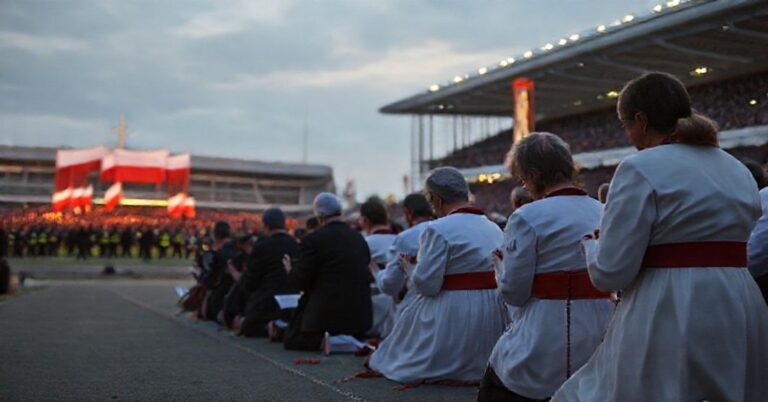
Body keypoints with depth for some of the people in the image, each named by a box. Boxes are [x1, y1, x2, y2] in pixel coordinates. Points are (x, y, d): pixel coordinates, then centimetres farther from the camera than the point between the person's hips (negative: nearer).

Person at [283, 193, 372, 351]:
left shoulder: (313, 240, -13)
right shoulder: (360, 238, 5)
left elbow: (299, 281, -10)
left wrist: (291, 270, 14)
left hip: (327, 314, -6)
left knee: (291, 340, 12)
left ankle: (324, 340, -11)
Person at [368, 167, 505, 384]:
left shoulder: (438, 229, -14)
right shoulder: (495, 228, 7)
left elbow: (426, 284, -18)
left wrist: (409, 267, 4)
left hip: (453, 316, -6)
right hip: (494, 316, 6)